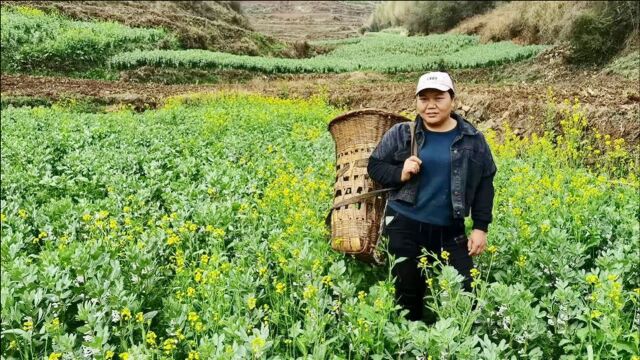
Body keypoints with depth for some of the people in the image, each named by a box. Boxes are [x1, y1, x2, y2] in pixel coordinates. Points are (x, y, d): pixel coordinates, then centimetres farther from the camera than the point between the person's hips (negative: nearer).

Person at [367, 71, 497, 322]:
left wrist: (481, 227, 2)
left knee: (464, 289, 2)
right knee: (407, 291, 11)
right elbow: (374, 166, 5)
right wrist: (400, 174, -16)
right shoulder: (401, 134, -2)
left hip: (450, 230, 1)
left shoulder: (472, 139, 2)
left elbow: (484, 184, 7)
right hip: (405, 226, -1)